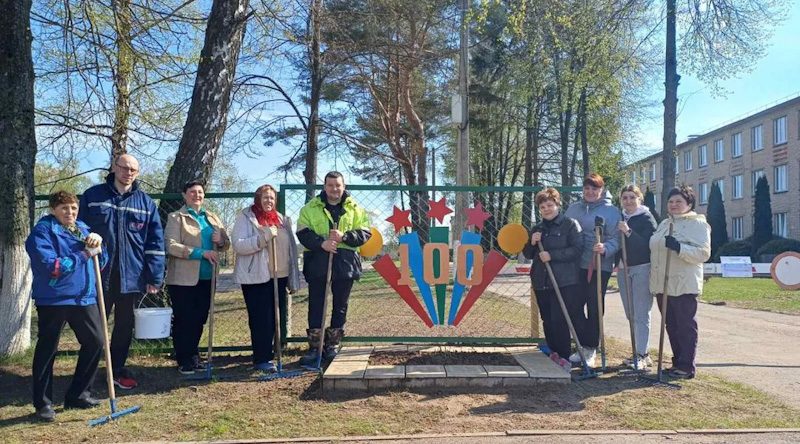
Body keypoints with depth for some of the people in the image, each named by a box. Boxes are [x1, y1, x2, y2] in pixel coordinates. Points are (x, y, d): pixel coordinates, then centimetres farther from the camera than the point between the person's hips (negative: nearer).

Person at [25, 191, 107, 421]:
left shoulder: (83, 228, 14)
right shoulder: (42, 231, -8)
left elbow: (100, 261, 13)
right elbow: (50, 266, -20)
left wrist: (97, 242, -7)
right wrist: (84, 255, -16)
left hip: (84, 297, 7)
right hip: (53, 299, -7)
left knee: (95, 342, 10)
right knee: (47, 350, 2)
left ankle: (78, 394, 25)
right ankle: (43, 403, 15)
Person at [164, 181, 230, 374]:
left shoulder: (212, 218, 15)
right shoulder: (176, 217, -2)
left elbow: (226, 244, 16)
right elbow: (171, 246, -15)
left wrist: (221, 240, -9)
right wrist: (202, 253, -22)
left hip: (206, 278, 5)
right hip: (183, 279, -5)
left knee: (199, 320, 11)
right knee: (183, 321, 1)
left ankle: (194, 357, 25)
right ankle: (184, 361, 12)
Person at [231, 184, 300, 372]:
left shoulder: (281, 219, 15)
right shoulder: (245, 218, -3)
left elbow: (289, 247, 20)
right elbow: (238, 245, -16)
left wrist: (293, 277, 16)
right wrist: (264, 237, -27)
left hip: (279, 276, 6)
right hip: (256, 277, -6)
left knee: (277, 318, 11)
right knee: (261, 319, -4)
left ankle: (267, 354, 24)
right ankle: (261, 360, 5)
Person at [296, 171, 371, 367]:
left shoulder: (355, 209, 6)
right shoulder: (311, 208, 4)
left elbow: (364, 233, 0)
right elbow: (303, 233, -4)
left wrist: (344, 236, -16)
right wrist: (321, 243, -20)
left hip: (345, 262, 1)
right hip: (317, 261, -1)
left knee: (340, 305, 9)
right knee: (316, 305, 2)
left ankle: (332, 344, 23)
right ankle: (314, 347, 11)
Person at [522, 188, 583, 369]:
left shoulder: (570, 224, -1)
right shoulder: (537, 228, 17)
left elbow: (577, 250, -12)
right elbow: (528, 255, 18)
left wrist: (552, 255, -18)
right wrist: (532, 243, -3)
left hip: (564, 281, -6)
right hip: (541, 282, 6)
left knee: (560, 320, -8)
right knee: (547, 321, 10)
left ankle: (563, 356, 2)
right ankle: (552, 353, 23)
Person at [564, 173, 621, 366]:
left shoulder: (611, 211, -1)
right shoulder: (573, 209, 12)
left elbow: (615, 239, -8)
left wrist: (605, 248, -27)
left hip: (600, 267, -4)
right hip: (576, 265, 4)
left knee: (595, 309, 2)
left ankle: (591, 349, 13)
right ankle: (583, 345, 19)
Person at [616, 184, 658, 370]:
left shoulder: (646, 218, -6)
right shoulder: (621, 219, 13)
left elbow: (648, 245, -18)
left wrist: (629, 232, -27)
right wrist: (617, 263, 1)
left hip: (641, 269, -7)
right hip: (623, 269, 7)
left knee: (640, 314, -8)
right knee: (631, 315, 10)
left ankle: (642, 355, -5)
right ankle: (641, 353, 19)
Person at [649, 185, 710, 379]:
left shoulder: (697, 224, -6)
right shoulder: (664, 224, 18)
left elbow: (703, 253, -17)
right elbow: (654, 247, 30)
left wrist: (679, 247, -28)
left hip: (684, 285, -8)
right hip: (662, 285, 8)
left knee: (686, 326, 0)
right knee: (671, 326, 13)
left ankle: (686, 367, 5)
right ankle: (678, 362, 23)